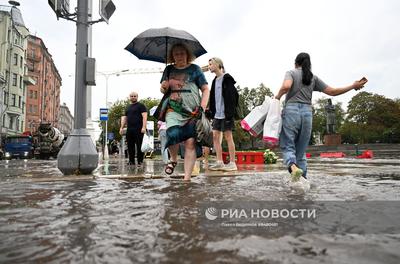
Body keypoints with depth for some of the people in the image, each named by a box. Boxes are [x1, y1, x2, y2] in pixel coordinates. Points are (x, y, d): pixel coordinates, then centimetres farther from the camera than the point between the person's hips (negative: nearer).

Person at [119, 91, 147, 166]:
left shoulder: (141, 106, 3)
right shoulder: (128, 107, 23)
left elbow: (144, 116, -8)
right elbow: (125, 118, 25)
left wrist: (143, 127, -18)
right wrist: (122, 127, 15)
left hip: (138, 130, -6)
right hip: (129, 130, 6)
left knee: (139, 146, -6)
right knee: (130, 146, 6)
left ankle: (140, 161, 0)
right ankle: (131, 161, 13)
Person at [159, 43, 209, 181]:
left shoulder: (195, 69, 12)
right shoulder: (169, 69, 19)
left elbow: (205, 89, 9)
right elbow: (162, 90, 25)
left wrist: (202, 107, -6)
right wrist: (167, 84, 0)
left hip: (192, 112, -1)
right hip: (174, 110, 1)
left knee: (190, 143, -11)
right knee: (173, 134, -26)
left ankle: (187, 178, -6)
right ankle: (173, 159, 4)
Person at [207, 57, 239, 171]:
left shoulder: (227, 79, -8)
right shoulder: (215, 80, 16)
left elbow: (233, 95, -14)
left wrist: (230, 112, -19)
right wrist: (212, 111, 13)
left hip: (226, 114, -8)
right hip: (217, 114, 8)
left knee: (228, 137, -3)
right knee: (215, 136, 6)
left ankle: (232, 163, 4)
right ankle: (219, 162, 13)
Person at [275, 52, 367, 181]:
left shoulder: (291, 73, 6)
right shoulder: (313, 77, 17)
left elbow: (286, 86, -17)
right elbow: (332, 91, 16)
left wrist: (278, 96, 2)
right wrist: (353, 86, 29)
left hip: (291, 110, -4)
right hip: (307, 113, 4)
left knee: (287, 146, -1)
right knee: (301, 151, 11)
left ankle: (293, 167, -31)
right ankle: (303, 179, 6)